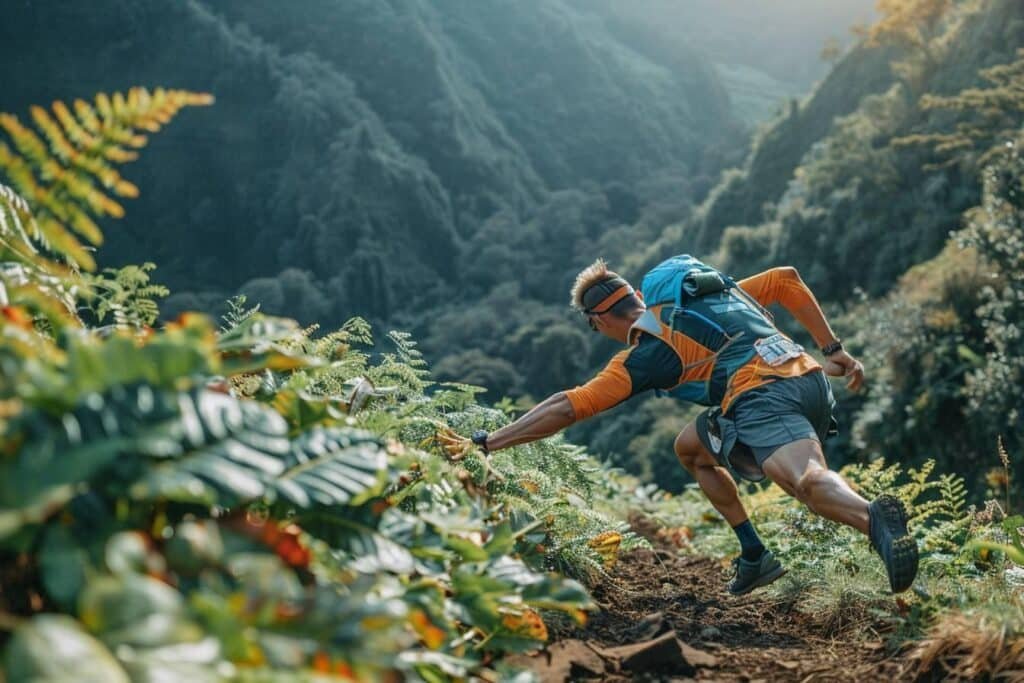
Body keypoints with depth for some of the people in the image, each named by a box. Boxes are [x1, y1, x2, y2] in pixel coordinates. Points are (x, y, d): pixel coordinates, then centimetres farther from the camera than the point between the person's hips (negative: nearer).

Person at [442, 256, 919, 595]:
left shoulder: (646, 352, 7)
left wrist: (485, 443, 9)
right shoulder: (715, 293, 29)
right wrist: (833, 350, 24)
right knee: (691, 448, 24)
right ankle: (754, 557, 19)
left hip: (763, 397, -8)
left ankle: (876, 521, -60)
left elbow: (567, 408, 3)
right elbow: (786, 281, 28)